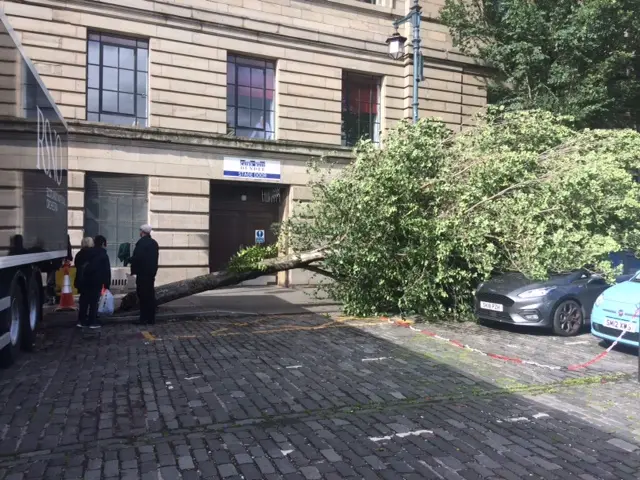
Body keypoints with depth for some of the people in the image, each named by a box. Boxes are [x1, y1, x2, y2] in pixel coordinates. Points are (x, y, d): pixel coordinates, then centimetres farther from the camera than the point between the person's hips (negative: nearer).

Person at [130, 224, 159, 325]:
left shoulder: (141, 242, -14)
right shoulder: (154, 243, 11)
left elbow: (136, 258, -19)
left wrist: (133, 270, -7)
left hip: (142, 273, -8)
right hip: (151, 272, 8)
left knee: (143, 295, -4)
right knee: (150, 295, 10)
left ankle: (144, 319, -2)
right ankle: (151, 319, 15)